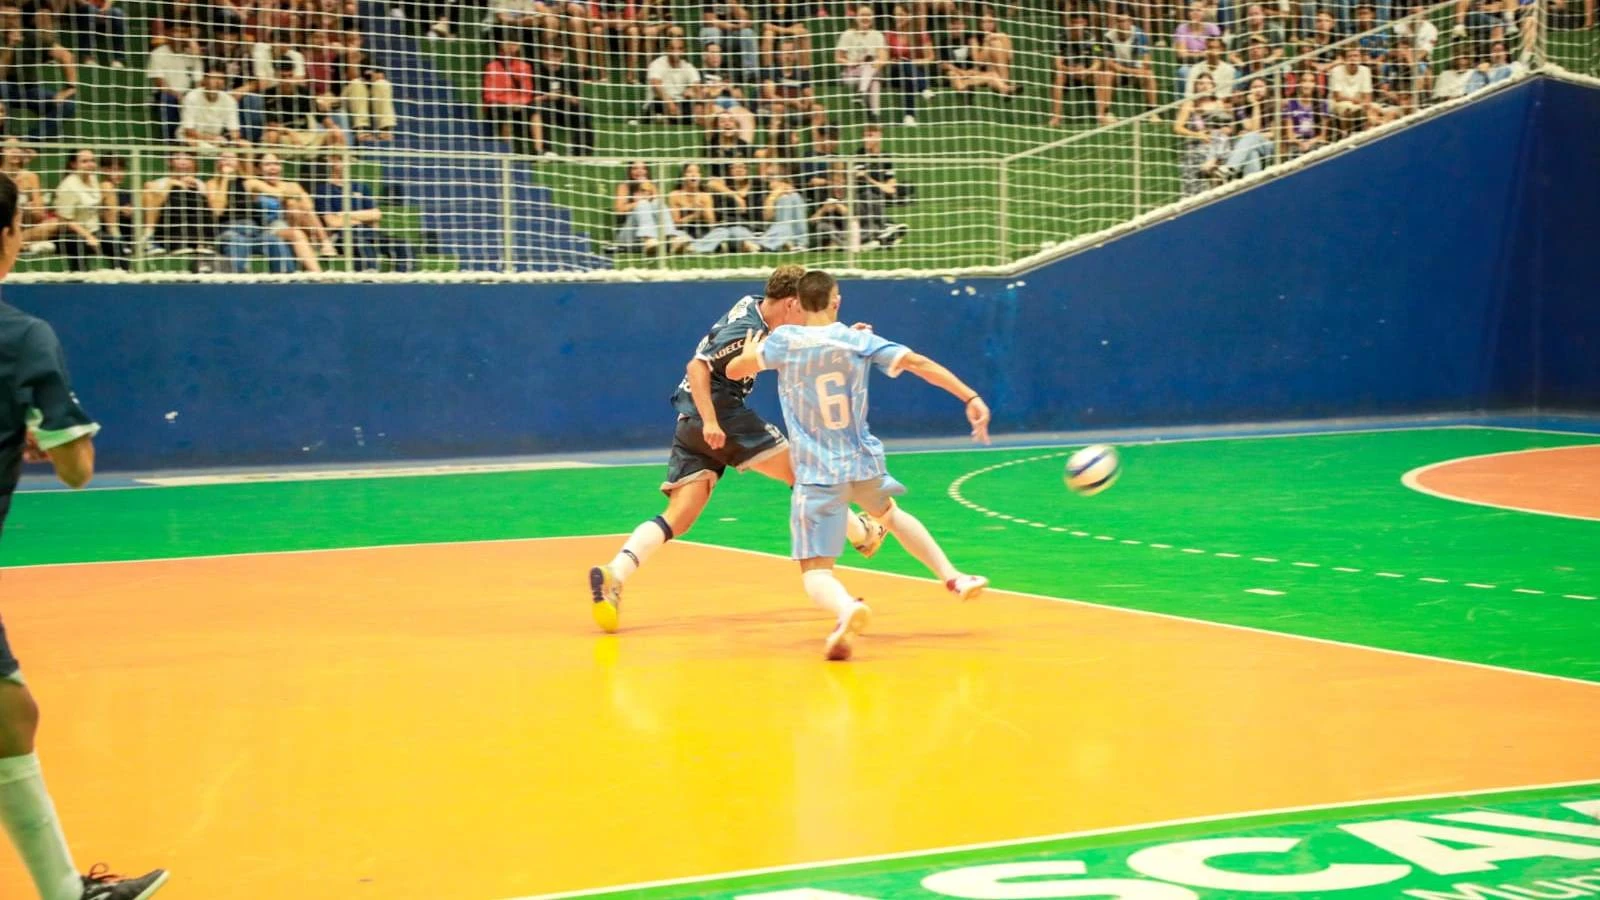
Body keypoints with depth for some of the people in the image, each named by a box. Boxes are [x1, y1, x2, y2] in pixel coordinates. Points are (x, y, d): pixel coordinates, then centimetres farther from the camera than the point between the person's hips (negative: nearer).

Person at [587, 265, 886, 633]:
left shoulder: (752, 305, 14)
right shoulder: (748, 332, -14)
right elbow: (697, 366, -21)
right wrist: (710, 422, -29)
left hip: (691, 424, 9)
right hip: (721, 414, -9)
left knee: (678, 518, -3)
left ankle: (613, 573, -21)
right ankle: (860, 533, 22)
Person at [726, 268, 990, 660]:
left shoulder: (784, 340, -7)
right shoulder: (857, 339, -1)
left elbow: (734, 370, 2)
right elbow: (920, 363, -5)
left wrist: (751, 351, 25)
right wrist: (971, 398, -3)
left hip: (817, 474, -3)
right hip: (865, 463, 3)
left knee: (815, 571, -6)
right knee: (888, 513, 37)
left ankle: (847, 607, -41)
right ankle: (953, 578, 34)